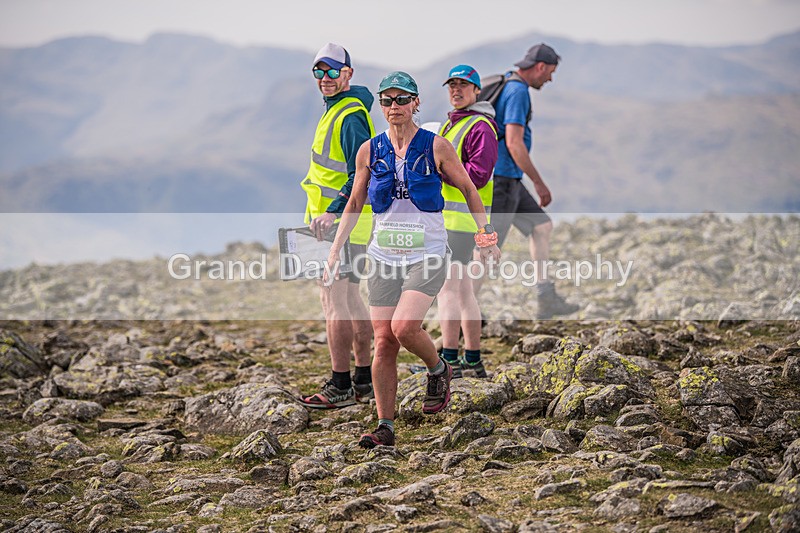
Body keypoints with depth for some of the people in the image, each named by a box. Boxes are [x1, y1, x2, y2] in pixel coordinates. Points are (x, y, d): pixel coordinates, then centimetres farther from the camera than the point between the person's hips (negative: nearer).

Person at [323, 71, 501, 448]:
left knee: (404, 327, -22)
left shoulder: (436, 147, -3)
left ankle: (439, 371, 9)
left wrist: (485, 236, 1)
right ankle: (385, 427, 5)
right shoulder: (370, 151, 5)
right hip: (384, 259, 3)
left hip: (427, 257, -3)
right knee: (383, 342, -2)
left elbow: (469, 191, 8)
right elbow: (354, 204, 14)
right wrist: (335, 252, 9)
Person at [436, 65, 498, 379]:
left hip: (461, 218, -10)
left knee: (447, 287, -13)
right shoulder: (451, 124, 20)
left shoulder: (480, 128, -11)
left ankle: (448, 361, -12)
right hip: (446, 217, 10)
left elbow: (478, 174, -20)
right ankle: (473, 360, 18)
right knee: (462, 289, 12)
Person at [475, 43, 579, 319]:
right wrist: (539, 183, -18)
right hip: (501, 179, -10)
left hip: (507, 180, 10)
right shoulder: (518, 92, -16)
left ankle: (546, 300, 12)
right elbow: (514, 143, -24)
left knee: (542, 226, 13)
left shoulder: (506, 85, 16)